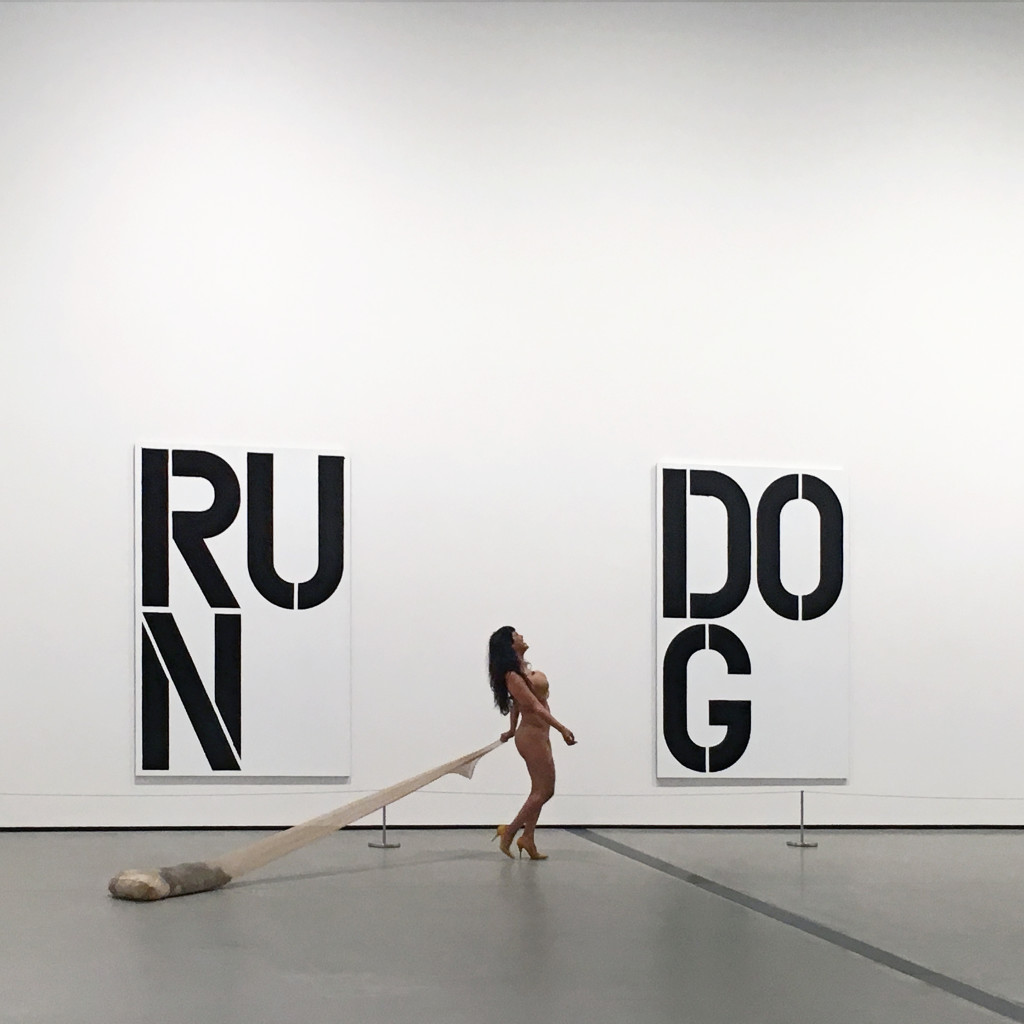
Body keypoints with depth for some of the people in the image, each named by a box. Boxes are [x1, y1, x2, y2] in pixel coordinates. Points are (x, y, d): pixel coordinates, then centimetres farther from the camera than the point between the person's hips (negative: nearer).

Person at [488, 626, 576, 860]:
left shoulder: (522, 669, 9)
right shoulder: (513, 676, -20)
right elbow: (535, 706, -25)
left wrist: (512, 730, 30)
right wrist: (562, 729, -29)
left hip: (538, 735, 10)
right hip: (532, 736, -10)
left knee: (541, 791, 12)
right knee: (543, 791, -4)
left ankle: (527, 839, 15)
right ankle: (509, 832, 3)